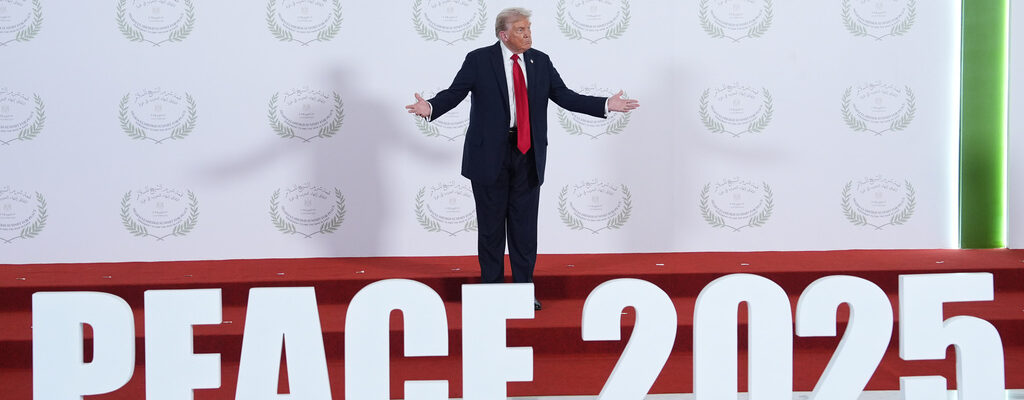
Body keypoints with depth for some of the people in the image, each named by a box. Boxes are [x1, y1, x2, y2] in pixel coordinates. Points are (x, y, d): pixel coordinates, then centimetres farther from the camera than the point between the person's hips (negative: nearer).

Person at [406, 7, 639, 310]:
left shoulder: (541, 61, 8)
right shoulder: (478, 60, -4)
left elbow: (564, 96, 9)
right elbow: (454, 93, -8)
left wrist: (606, 105, 0)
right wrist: (430, 108, -27)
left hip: (527, 154, 3)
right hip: (490, 154, -3)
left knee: (525, 225, 6)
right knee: (491, 225, 5)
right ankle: (491, 289, 16)